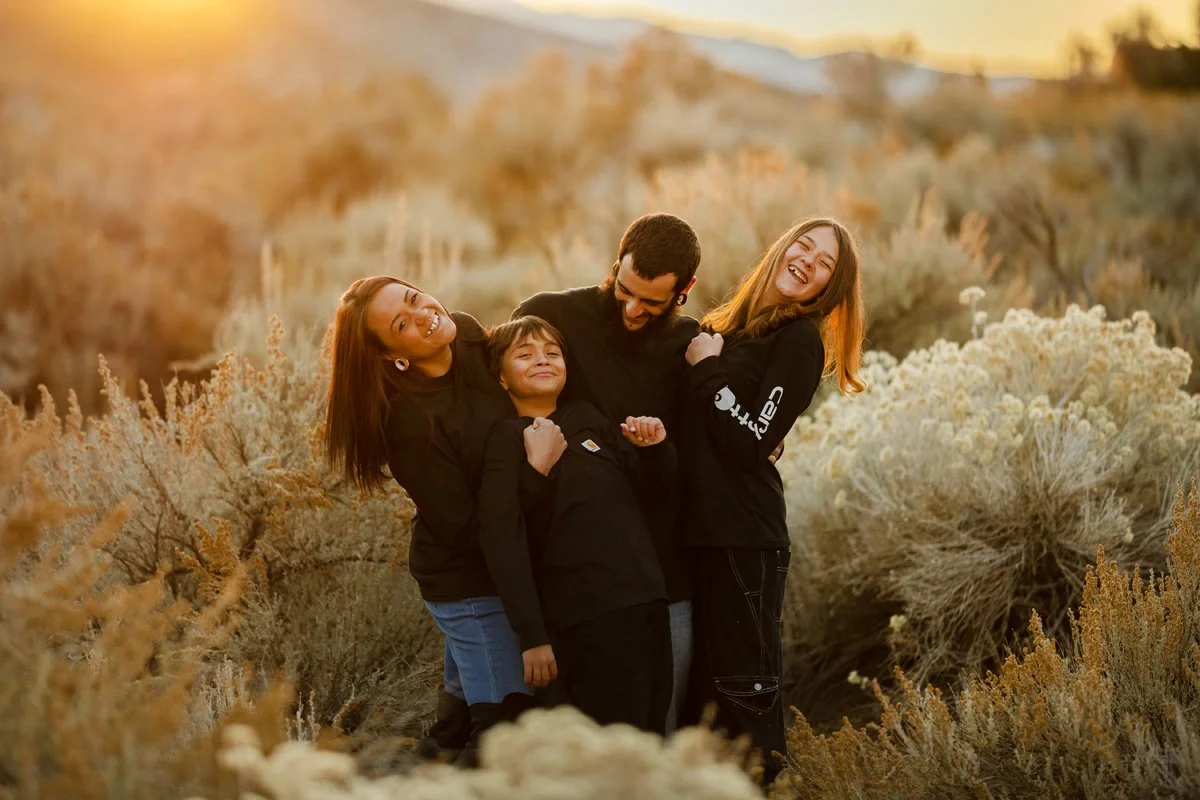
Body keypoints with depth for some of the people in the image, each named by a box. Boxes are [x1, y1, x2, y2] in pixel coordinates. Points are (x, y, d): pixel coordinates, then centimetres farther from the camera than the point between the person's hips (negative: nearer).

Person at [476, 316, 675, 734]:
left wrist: (655, 447, 0)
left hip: (647, 602, 6)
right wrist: (532, 636, -19)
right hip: (589, 620, -6)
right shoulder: (507, 440, -1)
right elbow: (503, 543, -11)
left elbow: (660, 487, 23)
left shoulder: (587, 417, 16)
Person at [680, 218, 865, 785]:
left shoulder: (800, 339, -7)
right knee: (707, 677, 15)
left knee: (744, 683, -2)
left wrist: (707, 367, -9)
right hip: (700, 525, 7)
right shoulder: (726, 325, 14)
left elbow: (752, 442, -16)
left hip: (745, 535, -7)